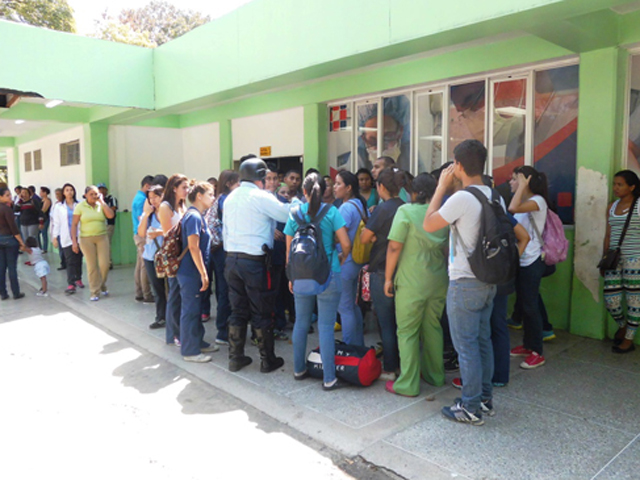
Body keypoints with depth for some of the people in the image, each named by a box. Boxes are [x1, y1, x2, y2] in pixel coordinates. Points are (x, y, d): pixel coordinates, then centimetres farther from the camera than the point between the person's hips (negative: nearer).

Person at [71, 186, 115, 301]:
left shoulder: (101, 205, 5)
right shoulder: (80, 206, 0)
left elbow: (111, 215, -13)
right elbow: (74, 224, 0)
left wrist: (102, 202, -8)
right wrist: (74, 241, -5)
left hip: (102, 237, 2)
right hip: (86, 239, -1)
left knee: (104, 264, -4)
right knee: (92, 266, 1)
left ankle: (102, 285, 24)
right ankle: (95, 292, 12)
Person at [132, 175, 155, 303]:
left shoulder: (139, 197, 17)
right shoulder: (142, 199, -15)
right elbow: (142, 219, -20)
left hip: (139, 235, 10)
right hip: (143, 236, -10)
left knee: (140, 265, 13)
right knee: (145, 266, -6)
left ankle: (139, 293, 20)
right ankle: (147, 295, -1)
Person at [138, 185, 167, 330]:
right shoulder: (148, 212, 9)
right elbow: (141, 233, 1)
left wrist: (160, 233, -16)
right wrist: (146, 214, -6)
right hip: (150, 256, 5)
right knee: (157, 288, 12)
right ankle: (160, 318, 22)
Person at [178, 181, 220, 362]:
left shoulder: (197, 216, 14)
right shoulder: (193, 217, -16)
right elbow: (193, 247, -23)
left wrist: (203, 272, 18)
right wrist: (203, 274, -21)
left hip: (194, 272, 10)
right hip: (191, 272, -10)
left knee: (196, 309, 18)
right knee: (190, 310, -1)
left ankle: (198, 342, 30)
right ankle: (190, 351, 8)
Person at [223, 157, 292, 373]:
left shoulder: (230, 198, 11)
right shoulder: (261, 197, -11)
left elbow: (225, 231, 14)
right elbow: (289, 215, -11)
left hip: (232, 259, 7)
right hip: (254, 261, -7)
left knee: (238, 311, 14)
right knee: (262, 313, 5)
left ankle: (235, 358, 22)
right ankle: (268, 360, 16)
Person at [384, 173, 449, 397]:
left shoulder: (405, 211, -10)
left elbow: (394, 247, -14)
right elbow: (449, 248, 11)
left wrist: (388, 278, -6)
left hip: (411, 283, -5)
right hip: (439, 281, 5)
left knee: (407, 332, 3)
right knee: (433, 327, 18)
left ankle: (408, 385, 9)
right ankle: (435, 375, 31)